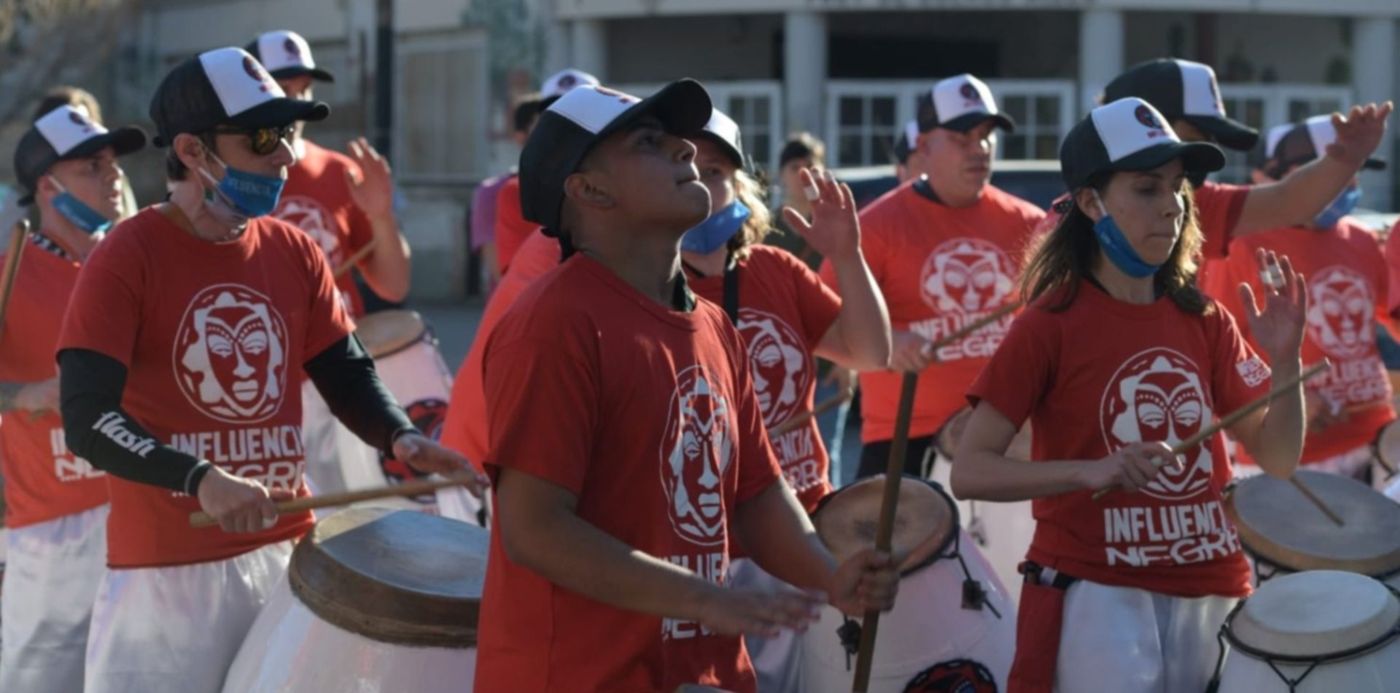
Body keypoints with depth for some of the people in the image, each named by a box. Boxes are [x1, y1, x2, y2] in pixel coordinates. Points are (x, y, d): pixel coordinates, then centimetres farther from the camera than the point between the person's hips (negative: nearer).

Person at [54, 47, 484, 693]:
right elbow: (86, 420, -20)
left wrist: (401, 438, -12)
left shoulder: (294, 253, 6)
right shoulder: (127, 257, -11)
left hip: (285, 554, 5)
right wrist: (200, 479, -33)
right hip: (167, 570, -5)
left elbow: (347, 376, 10)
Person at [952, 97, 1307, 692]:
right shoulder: (1049, 324, -8)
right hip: (1096, 596, -5)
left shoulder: (1205, 322, 6)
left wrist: (1285, 359, -9)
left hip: (1211, 591, 5)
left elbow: (1278, 459, 6)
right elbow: (970, 472, -11)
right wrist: (1088, 471, -25)